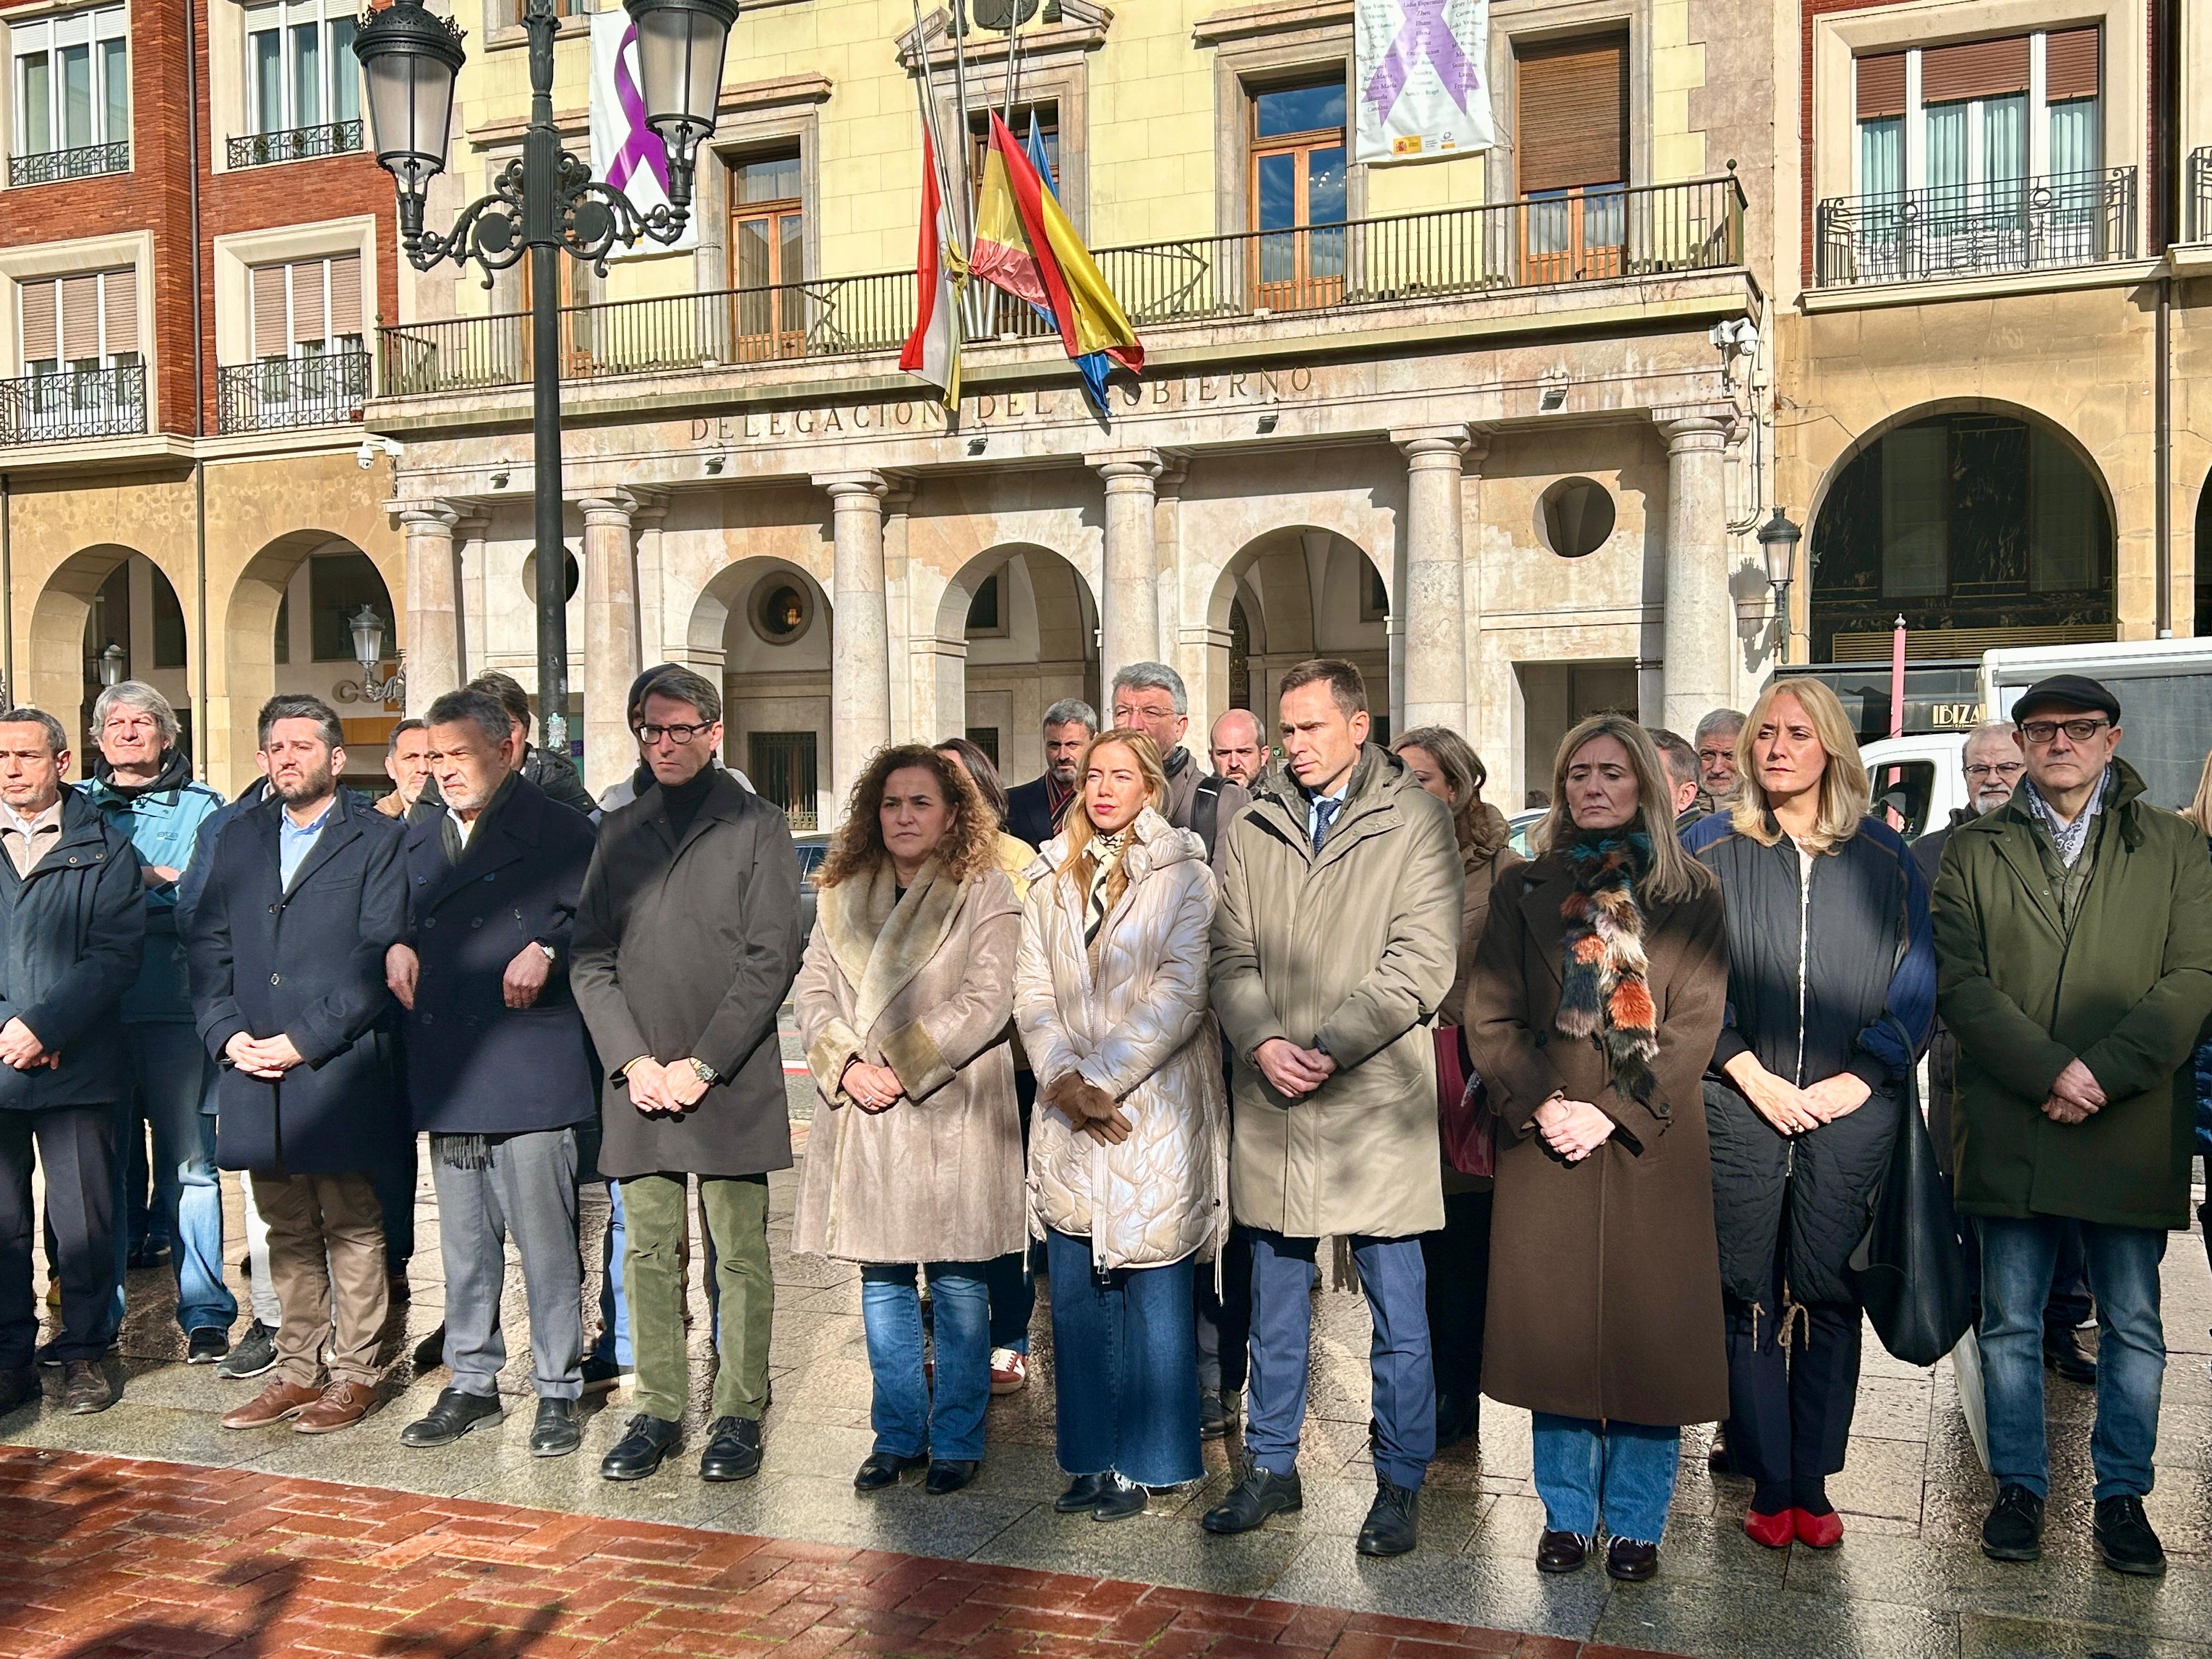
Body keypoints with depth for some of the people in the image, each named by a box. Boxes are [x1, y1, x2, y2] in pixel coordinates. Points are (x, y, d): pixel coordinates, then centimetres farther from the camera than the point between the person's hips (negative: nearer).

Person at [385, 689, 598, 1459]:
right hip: (446, 1075, 6)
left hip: (527, 1069, -6)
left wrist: (547, 950, -22)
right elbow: (405, 920, 28)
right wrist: (396, 947, 7)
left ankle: (558, 1390, 10)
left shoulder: (558, 832, -1)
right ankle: (471, 1383, 25)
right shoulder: (418, 840, 19)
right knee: (463, 1244, 14)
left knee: (545, 1241, -2)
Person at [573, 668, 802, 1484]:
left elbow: (771, 961, -6)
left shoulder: (758, 827, 1)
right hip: (638, 1081, 4)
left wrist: (702, 1065, -10)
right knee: (648, 1254, 7)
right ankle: (659, 1411, 18)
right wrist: (632, 1060, -5)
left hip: (731, 1082, -3)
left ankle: (738, 1415, 12)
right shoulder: (619, 832, 13)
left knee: (741, 1256, 2)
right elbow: (591, 957, 9)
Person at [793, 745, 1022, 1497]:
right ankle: (898, 1435, 23)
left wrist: (904, 1068, -13)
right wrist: (844, 1065, -8)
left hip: (951, 1114, -4)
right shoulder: (841, 894, 13)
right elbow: (812, 991, 9)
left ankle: (956, 1441, 15)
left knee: (958, 1283, 3)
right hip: (861, 1115, 4)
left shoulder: (984, 892, -2)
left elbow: (986, 999, -11)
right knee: (882, 1280, 10)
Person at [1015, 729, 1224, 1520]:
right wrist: (1064, 1078, -9)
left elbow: (1182, 992, -11)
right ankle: (1092, 1459, 21)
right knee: (1077, 1295, 10)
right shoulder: (1052, 878, 12)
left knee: (1153, 1294, 1)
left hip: (1155, 1112, -5)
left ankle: (1146, 1462, 13)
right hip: (1070, 1115, 5)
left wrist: (1104, 1080, -14)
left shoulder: (1183, 875, -2)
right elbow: (1032, 988, 6)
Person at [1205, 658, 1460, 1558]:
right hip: (1269, 1104, 4)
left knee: (1398, 1311, 5)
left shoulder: (1414, 819, -1)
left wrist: (1329, 1047, -15)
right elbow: (1232, 956, 6)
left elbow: (1423, 962, -9)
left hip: (1375, 1102, -3)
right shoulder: (1250, 829, 10)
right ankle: (1271, 1467, 28)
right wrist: (1262, 1043, -12)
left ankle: (1400, 1484, 20)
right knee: (1276, 1305, 14)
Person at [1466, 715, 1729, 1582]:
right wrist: (1541, 1105, -11)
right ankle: (1567, 1514, 20)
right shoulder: (1525, 891, 8)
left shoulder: (1691, 893, 4)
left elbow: (1695, 1023, -3)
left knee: (1647, 1330, 3)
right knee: (1555, 1326, 6)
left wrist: (1611, 1113, -12)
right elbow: (1488, 1018, 4)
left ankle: (1635, 1522, 18)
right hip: (1546, 1145, 1)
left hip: (1652, 1145, -1)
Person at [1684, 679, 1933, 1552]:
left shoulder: (1884, 857, 8)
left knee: (1829, 1297, 4)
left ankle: (1813, 1483, 15)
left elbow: (1917, 983, 6)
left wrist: (1861, 1077, -4)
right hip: (1739, 1111, 0)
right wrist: (1750, 1074, -7)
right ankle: (1769, 1485, 13)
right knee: (1750, 1299, 3)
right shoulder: (1709, 850, 5)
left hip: (1849, 1112, 1)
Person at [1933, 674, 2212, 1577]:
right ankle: (2019, 1486, 21)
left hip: (2133, 1127, 0)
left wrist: (2105, 1074, -15)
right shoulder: (1974, 850, 7)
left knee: (2133, 1325, 8)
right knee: (2011, 1323, 8)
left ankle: (2122, 1495, 22)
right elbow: (1959, 979, -2)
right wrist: (2048, 1071, -14)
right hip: (2009, 1124, 0)